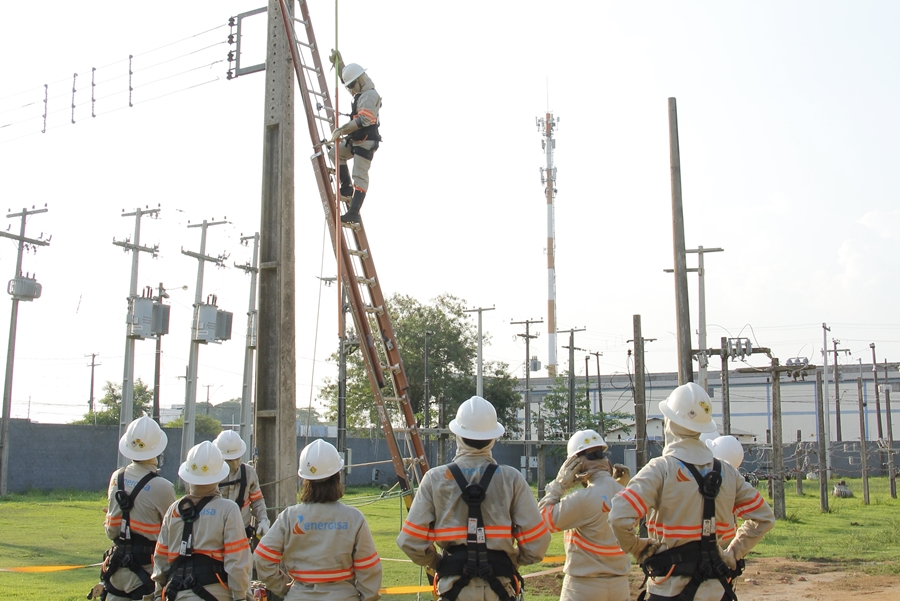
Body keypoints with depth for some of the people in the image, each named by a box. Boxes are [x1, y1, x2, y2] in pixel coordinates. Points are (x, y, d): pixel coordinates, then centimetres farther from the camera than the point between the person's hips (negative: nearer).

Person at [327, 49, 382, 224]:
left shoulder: (370, 95, -16)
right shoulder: (362, 93, 16)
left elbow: (363, 119, -30)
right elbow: (346, 78, 34)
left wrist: (341, 130, -31)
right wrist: (338, 63, 22)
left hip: (366, 142, -11)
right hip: (357, 141, 11)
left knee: (360, 176, -13)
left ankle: (354, 214, -17)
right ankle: (346, 189, 10)